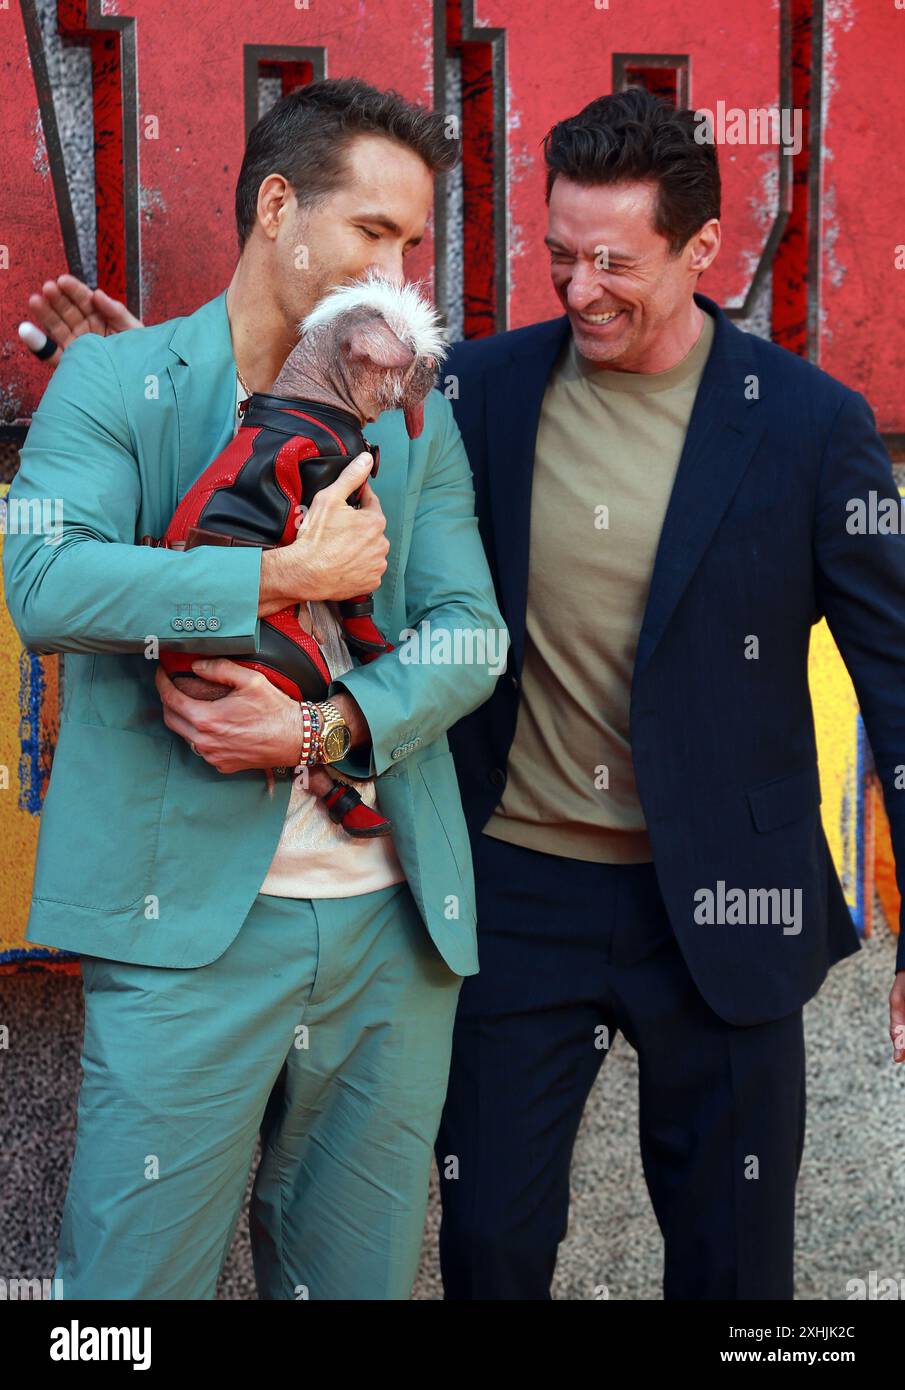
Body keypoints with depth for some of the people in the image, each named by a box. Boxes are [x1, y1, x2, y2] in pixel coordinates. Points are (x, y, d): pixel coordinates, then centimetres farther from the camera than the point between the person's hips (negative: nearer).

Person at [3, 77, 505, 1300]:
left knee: (357, 1273, 14)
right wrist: (290, 575, -16)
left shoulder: (417, 416, 13)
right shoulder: (113, 379, 1)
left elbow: (471, 630, 4)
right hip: (190, 919, -4)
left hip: (394, 922, 4)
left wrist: (329, 725, -14)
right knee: (136, 1277, 2)